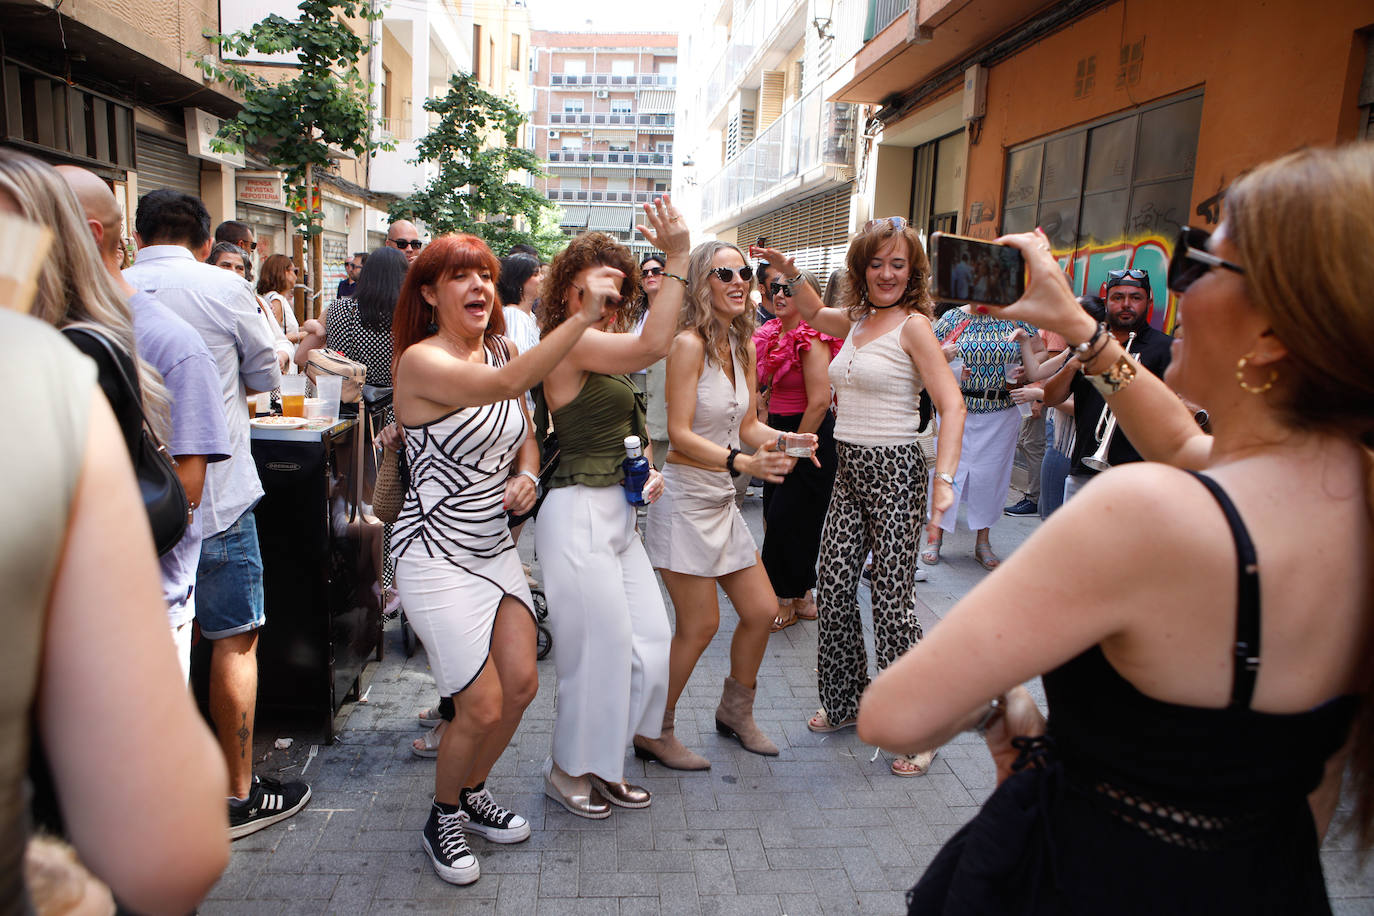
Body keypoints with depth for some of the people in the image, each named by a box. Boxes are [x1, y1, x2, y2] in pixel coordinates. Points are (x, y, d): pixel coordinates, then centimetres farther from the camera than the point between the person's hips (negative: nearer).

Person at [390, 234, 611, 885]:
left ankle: (472, 795, 36)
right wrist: (583, 316, -42)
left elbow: (524, 434, 17)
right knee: (484, 707, -5)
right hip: (436, 554, -7)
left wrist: (527, 476, -5)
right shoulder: (421, 360, -17)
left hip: (495, 545, 7)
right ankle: (443, 820, 25)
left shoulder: (498, 349, 6)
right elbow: (508, 384, -35)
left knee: (521, 684, 9)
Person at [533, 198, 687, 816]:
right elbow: (653, 345, -31)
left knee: (650, 639, 12)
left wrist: (646, 473, 10)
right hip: (579, 514, -10)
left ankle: (600, 761, 31)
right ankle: (569, 770, 26)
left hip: (616, 511, 10)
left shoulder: (602, 347, 15)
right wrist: (677, 258, -29)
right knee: (601, 647, 2)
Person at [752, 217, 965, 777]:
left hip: (894, 470, -7)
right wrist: (789, 274, 16)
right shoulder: (855, 320, 11)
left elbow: (951, 406, -15)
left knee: (891, 602, -4)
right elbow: (813, 314, 33)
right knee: (833, 591, 9)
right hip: (849, 470, 7)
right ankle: (847, 702, 29)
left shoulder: (913, 325, -9)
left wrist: (944, 480, -26)